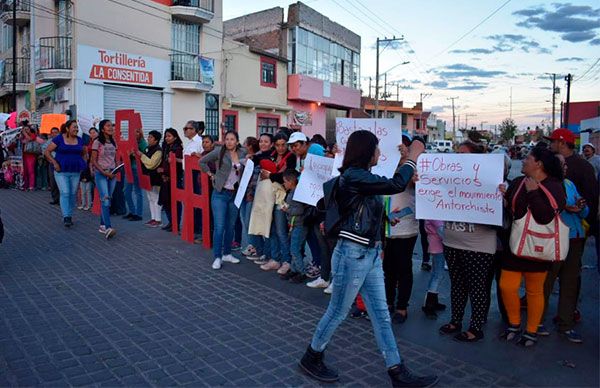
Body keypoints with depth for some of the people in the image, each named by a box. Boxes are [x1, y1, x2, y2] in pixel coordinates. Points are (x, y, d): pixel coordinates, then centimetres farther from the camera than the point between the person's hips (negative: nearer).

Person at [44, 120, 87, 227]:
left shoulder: (79, 140, 9)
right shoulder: (59, 139, -4)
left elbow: (84, 153, 24)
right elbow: (47, 152, -2)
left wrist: (82, 164, 11)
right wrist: (54, 163, -10)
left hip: (75, 172, 4)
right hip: (61, 171, -4)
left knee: (73, 194, 7)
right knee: (65, 193, -11)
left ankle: (70, 216, 19)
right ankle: (66, 217, -10)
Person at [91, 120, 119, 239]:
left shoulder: (113, 142, 11)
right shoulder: (97, 142, -5)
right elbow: (94, 161, -6)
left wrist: (116, 170, -2)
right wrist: (104, 172, -14)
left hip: (112, 174, 5)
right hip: (100, 173, -5)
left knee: (107, 200, 8)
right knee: (105, 200, -15)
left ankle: (102, 225, 19)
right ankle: (108, 228, -23)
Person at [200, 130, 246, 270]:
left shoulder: (243, 154, 2)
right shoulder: (219, 152, -6)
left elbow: (246, 172, 12)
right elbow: (202, 161, 3)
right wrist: (211, 174, -1)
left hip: (235, 194, 4)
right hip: (220, 194, -3)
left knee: (231, 226, 13)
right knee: (219, 226, -5)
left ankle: (227, 254, 27)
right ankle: (217, 257, 4)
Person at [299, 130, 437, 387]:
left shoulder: (363, 177, 11)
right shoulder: (353, 176, -18)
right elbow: (396, 185, -23)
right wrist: (413, 156, -10)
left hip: (370, 254, 9)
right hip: (352, 255, -9)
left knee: (381, 316, 11)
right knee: (338, 312, 8)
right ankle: (311, 358, 29)